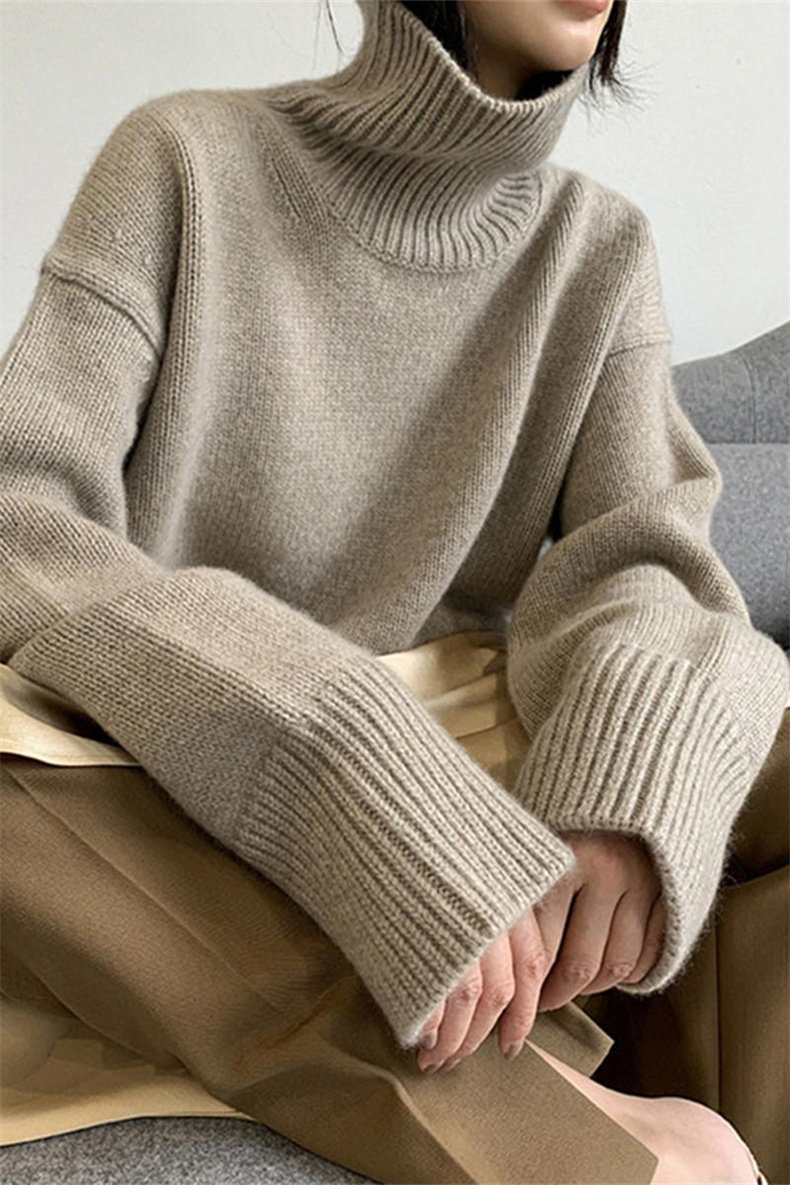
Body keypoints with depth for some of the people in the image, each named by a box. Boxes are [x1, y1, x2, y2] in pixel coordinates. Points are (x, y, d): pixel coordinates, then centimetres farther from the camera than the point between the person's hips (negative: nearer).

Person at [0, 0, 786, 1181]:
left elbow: (647, 563, -7)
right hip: (182, 790, -2)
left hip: (474, 767, 3)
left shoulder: (600, 251, 3)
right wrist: (362, 788, -35)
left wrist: (634, 774, -33)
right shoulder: (184, 162, -7)